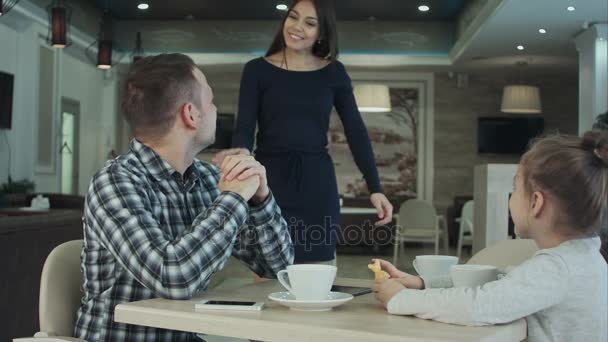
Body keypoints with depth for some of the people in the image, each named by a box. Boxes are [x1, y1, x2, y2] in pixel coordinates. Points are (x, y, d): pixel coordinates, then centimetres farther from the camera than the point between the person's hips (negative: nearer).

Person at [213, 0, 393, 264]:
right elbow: (245, 126, -7)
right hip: (270, 181, -1)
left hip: (317, 183, 2)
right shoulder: (257, 69, 2)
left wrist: (374, 188, -4)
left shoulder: (333, 72, 6)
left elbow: (356, 132, 4)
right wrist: (241, 151, -31)